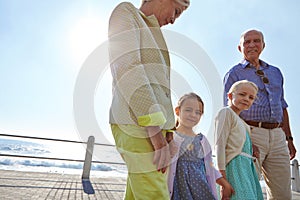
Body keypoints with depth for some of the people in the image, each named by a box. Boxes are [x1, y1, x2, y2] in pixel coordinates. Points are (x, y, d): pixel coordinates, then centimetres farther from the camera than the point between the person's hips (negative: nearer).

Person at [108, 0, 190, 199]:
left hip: (153, 126, 9)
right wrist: (155, 130, -20)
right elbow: (127, 70, -14)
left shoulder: (151, 36, 28)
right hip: (137, 124, -9)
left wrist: (166, 132, 13)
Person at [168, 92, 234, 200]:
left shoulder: (202, 140, 13)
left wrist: (225, 183, 17)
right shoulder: (171, 137, -5)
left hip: (201, 185, 5)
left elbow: (209, 167, 18)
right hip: (181, 186, -5)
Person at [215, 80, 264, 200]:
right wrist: (222, 175, -17)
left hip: (247, 167, 9)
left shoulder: (241, 121, 23)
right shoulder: (226, 112, -5)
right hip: (235, 166, -9)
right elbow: (220, 145, -13)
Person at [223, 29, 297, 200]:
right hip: (251, 134, -5)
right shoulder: (234, 74, 5)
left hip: (277, 135, 5)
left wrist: (289, 138, 17)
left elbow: (282, 107, 23)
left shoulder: (275, 72, 21)